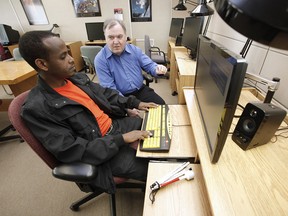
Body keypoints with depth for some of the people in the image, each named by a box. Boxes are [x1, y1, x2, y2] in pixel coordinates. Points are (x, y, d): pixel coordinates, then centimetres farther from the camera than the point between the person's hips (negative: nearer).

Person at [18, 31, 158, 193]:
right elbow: (72, 152, -21)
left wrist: (136, 103, 5)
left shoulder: (78, 78, 2)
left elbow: (106, 94, 14)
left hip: (116, 124, 7)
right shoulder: (37, 109, -19)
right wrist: (121, 139, -24)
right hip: (99, 151, -7)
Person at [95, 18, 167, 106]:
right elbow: (109, 88, -16)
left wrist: (157, 69, -17)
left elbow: (149, 65, 9)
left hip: (141, 90, 4)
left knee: (161, 105, -10)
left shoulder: (135, 50, 2)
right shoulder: (100, 59, -11)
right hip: (121, 97, -3)